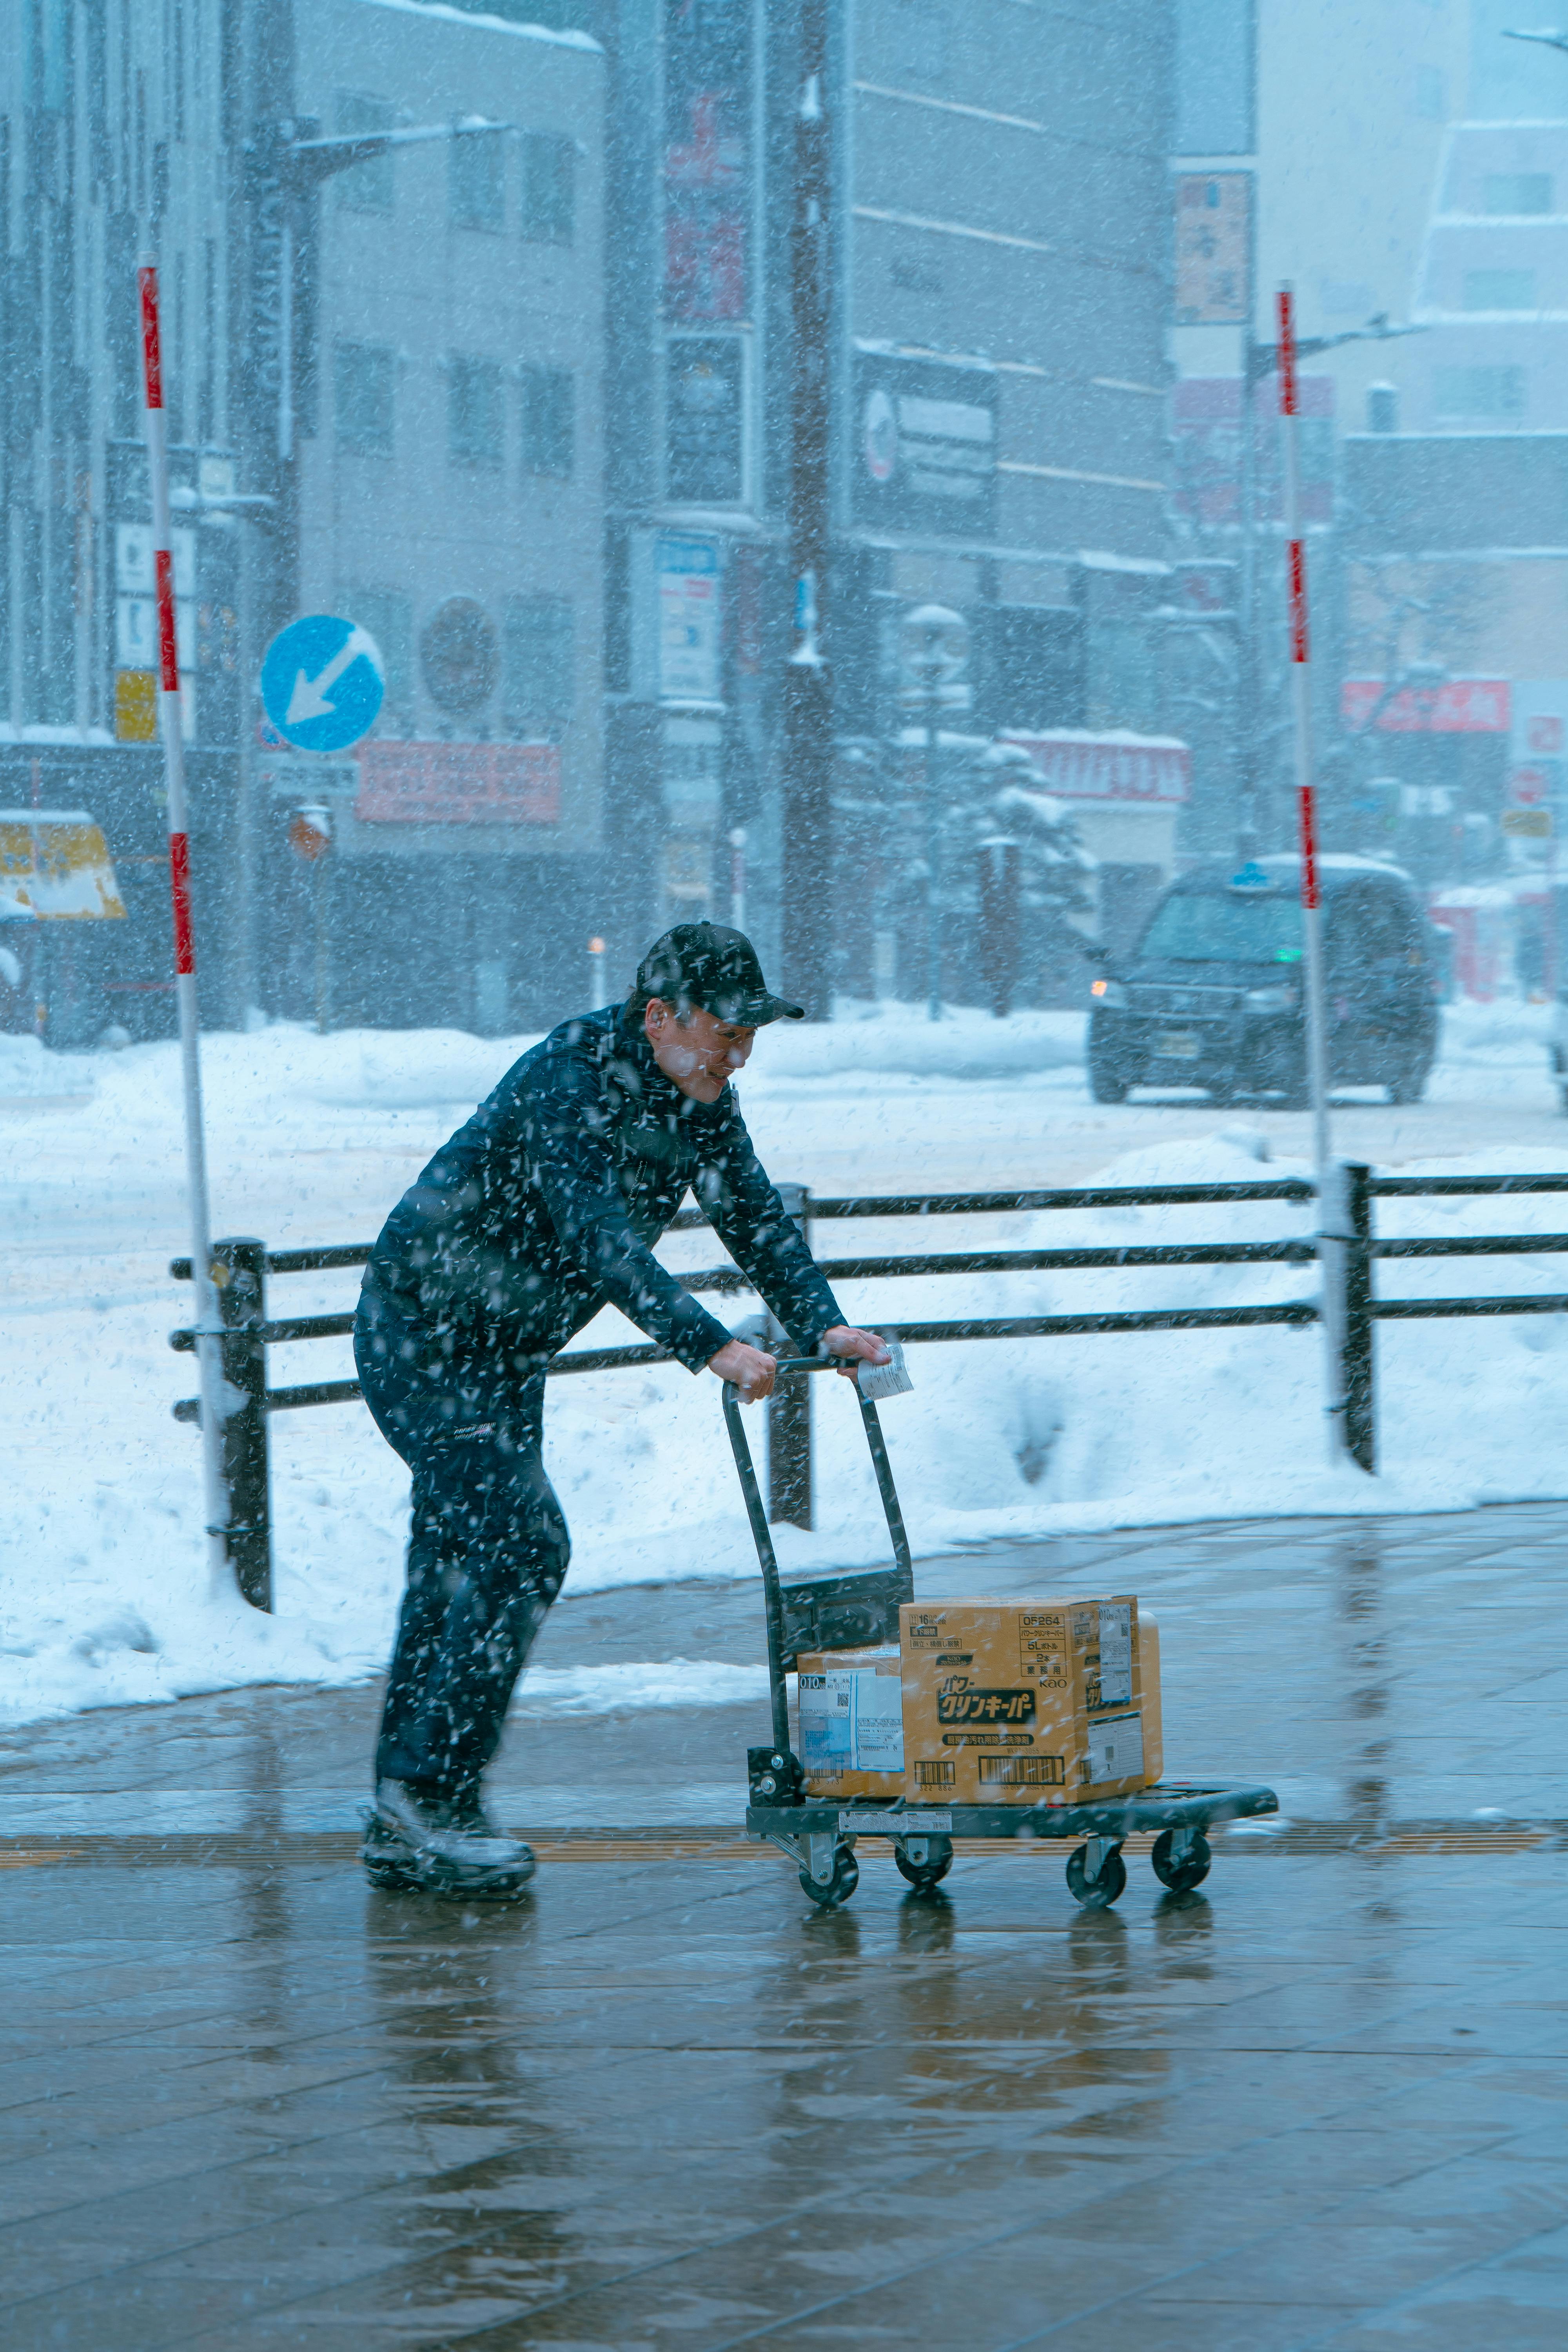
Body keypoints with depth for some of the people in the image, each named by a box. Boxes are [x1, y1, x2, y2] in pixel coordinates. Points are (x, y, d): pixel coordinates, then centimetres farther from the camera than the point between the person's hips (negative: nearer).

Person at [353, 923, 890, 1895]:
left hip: (507, 1356, 9)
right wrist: (709, 1347, -46)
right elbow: (597, 1233, -38)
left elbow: (753, 1213, -1)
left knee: (460, 1560, 9)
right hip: (423, 1335, -9)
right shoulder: (566, 1082, -28)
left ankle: (402, 1826, 14)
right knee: (520, 1542, -17)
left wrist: (821, 1323, -18)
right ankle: (433, 1793, -13)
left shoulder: (701, 1098, 0)